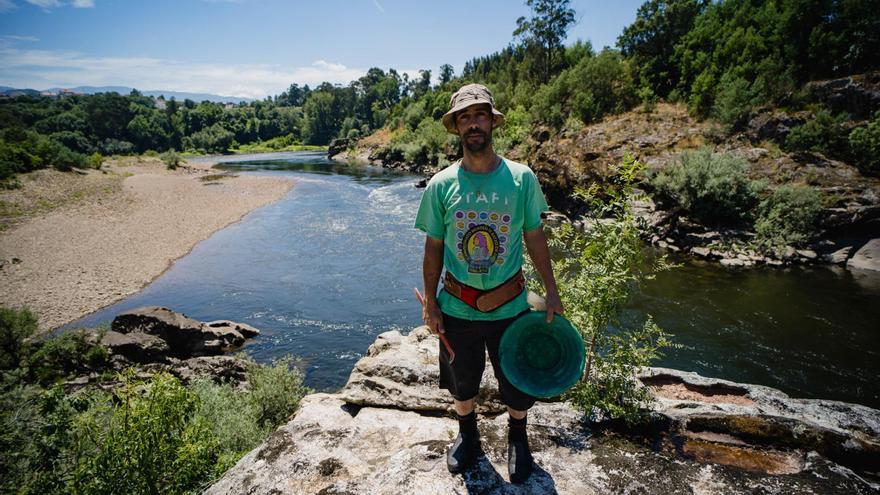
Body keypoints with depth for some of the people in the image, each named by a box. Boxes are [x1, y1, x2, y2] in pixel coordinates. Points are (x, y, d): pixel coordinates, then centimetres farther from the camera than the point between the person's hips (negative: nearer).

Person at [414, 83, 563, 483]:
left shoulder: (521, 178, -8)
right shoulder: (441, 185, -8)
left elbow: (535, 238, 0)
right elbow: (434, 247, -1)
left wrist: (552, 293, 0)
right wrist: (430, 303, -1)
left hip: (511, 306, 0)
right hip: (457, 308, 1)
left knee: (517, 382, 16)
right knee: (461, 380, 20)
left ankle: (517, 439, 47)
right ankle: (467, 434, 50)